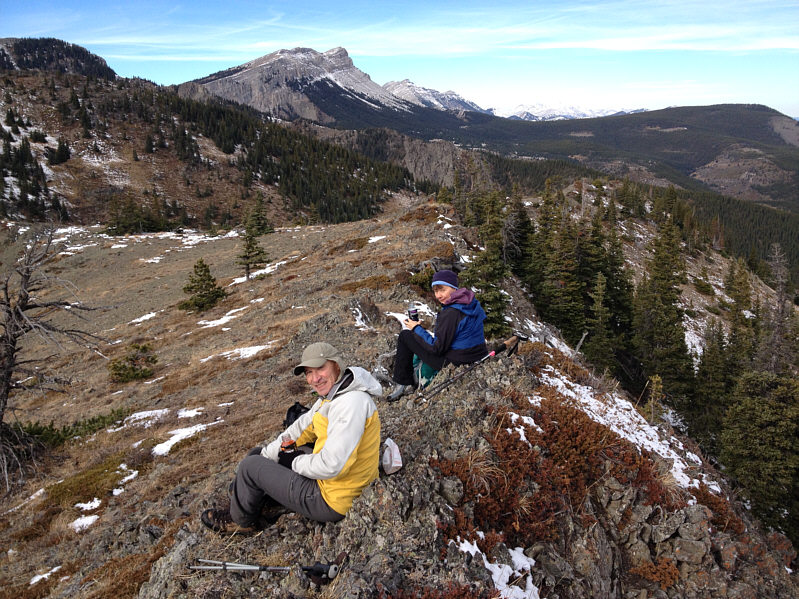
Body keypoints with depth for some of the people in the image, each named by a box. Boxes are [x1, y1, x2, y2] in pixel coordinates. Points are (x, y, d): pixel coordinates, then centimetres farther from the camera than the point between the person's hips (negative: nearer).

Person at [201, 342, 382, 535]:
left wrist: (298, 464, -12)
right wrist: (266, 455, 11)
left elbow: (331, 466, -31)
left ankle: (241, 521, 25)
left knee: (250, 467, 0)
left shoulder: (351, 403, -29)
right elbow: (303, 427, 14)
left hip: (333, 501, -10)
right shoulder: (332, 393, 3)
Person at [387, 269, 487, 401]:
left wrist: (417, 329, -6)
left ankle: (403, 384, 9)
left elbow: (437, 348, -20)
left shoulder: (450, 313, -24)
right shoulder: (472, 303, 4)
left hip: (456, 363, -9)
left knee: (405, 335, 1)